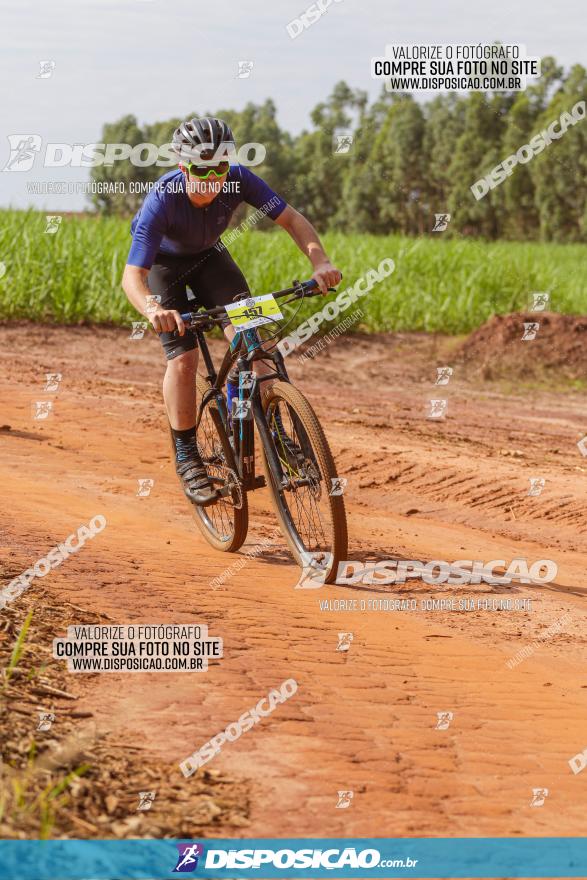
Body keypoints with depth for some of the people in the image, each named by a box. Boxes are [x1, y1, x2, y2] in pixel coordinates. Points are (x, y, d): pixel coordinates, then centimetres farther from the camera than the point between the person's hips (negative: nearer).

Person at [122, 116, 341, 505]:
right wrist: (153, 310, -64)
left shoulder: (239, 180, -30)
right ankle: (187, 458, 0)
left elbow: (291, 218, -26)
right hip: (164, 262, -3)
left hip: (208, 254, 3)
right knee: (183, 357, -15)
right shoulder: (161, 201, -39)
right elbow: (133, 275, -42)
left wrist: (321, 261, -44)